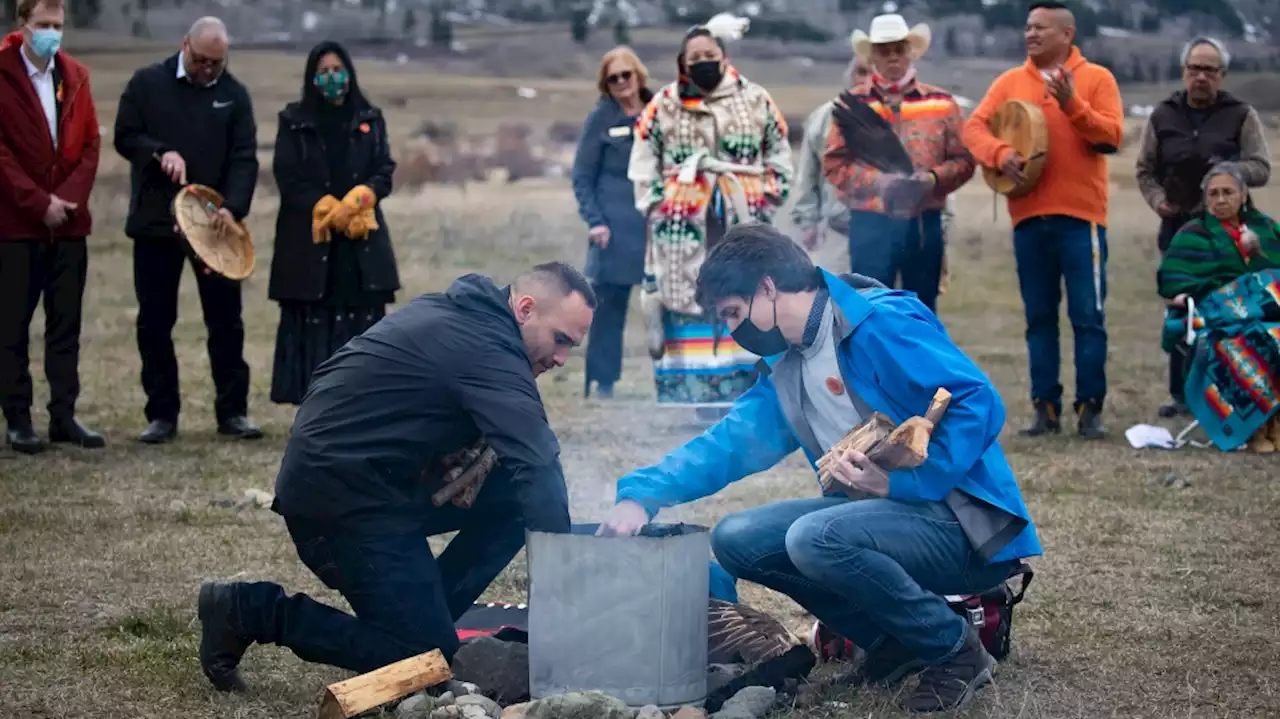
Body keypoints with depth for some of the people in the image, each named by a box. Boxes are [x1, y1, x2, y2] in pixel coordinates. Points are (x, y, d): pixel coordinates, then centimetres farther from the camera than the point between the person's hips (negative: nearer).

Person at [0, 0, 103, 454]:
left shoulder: (75, 76, 10)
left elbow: (91, 143, 8)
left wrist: (70, 198, -6)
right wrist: (39, 203, -13)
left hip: (68, 223, 5)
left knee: (65, 324, 7)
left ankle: (64, 416, 12)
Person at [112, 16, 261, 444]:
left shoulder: (234, 94, 3)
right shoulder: (147, 84, 2)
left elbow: (244, 158, -3)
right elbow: (124, 136, 2)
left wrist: (232, 207, -18)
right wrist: (160, 152, -17)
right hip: (155, 222, 0)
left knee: (226, 321, 2)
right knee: (155, 323, 4)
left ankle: (232, 411, 11)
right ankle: (162, 415, 13)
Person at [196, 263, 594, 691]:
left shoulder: (457, 312, 10)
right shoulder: (488, 348, -20)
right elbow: (539, 468, -27)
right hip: (341, 494, -10)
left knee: (513, 502, 3)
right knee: (430, 660, -8)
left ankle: (424, 614, 9)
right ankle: (251, 610, -2)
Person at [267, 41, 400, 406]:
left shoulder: (370, 120, 12)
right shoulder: (293, 121, 6)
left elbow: (384, 173, 3)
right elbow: (288, 178, -2)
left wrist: (355, 201, -16)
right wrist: (327, 209, -14)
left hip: (361, 241, 2)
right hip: (308, 241, -2)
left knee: (361, 323, -2)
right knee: (312, 324, -4)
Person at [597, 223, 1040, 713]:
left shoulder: (881, 325, -16)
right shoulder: (787, 366, 13)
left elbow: (979, 402, -22)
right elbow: (729, 443, 12)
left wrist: (902, 483, -25)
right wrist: (643, 494, -1)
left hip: (967, 525, -9)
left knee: (815, 538, -32)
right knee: (736, 539, 1)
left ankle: (954, 649, -11)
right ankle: (892, 641, 5)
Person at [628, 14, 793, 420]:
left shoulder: (756, 101, 6)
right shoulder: (663, 107, 4)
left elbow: (779, 158, 12)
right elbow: (643, 164, 7)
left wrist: (766, 203, 5)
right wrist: (659, 208, 1)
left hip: (743, 227, 1)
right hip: (684, 228, -1)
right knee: (687, 309, -2)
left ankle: (745, 395, 6)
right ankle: (696, 399, 3)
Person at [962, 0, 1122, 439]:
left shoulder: (1096, 78, 2)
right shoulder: (1010, 82, 11)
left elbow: (1111, 136, -8)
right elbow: (974, 127, 1)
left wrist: (1071, 103, -20)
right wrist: (1000, 154, -18)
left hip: (1080, 215, -3)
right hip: (1028, 216, 3)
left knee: (1088, 317, -3)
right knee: (1039, 317, 7)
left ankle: (1090, 408, 3)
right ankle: (1046, 407, 12)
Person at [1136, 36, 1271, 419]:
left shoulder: (1241, 115, 2)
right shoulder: (1163, 117, 9)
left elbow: (1261, 169, -2)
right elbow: (1145, 170, 12)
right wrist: (1157, 199, -7)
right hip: (1178, 226, 2)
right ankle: (1182, 394, 11)